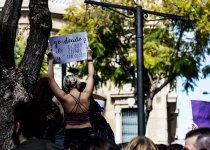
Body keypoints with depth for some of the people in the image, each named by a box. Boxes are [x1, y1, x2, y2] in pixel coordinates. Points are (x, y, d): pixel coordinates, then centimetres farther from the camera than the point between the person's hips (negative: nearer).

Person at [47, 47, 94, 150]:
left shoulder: (64, 99, -10)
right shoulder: (86, 95, -5)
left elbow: (50, 78, -6)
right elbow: (91, 75, 7)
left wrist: (51, 61, 0)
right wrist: (89, 58, 16)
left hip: (71, 134, -2)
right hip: (87, 132, 2)